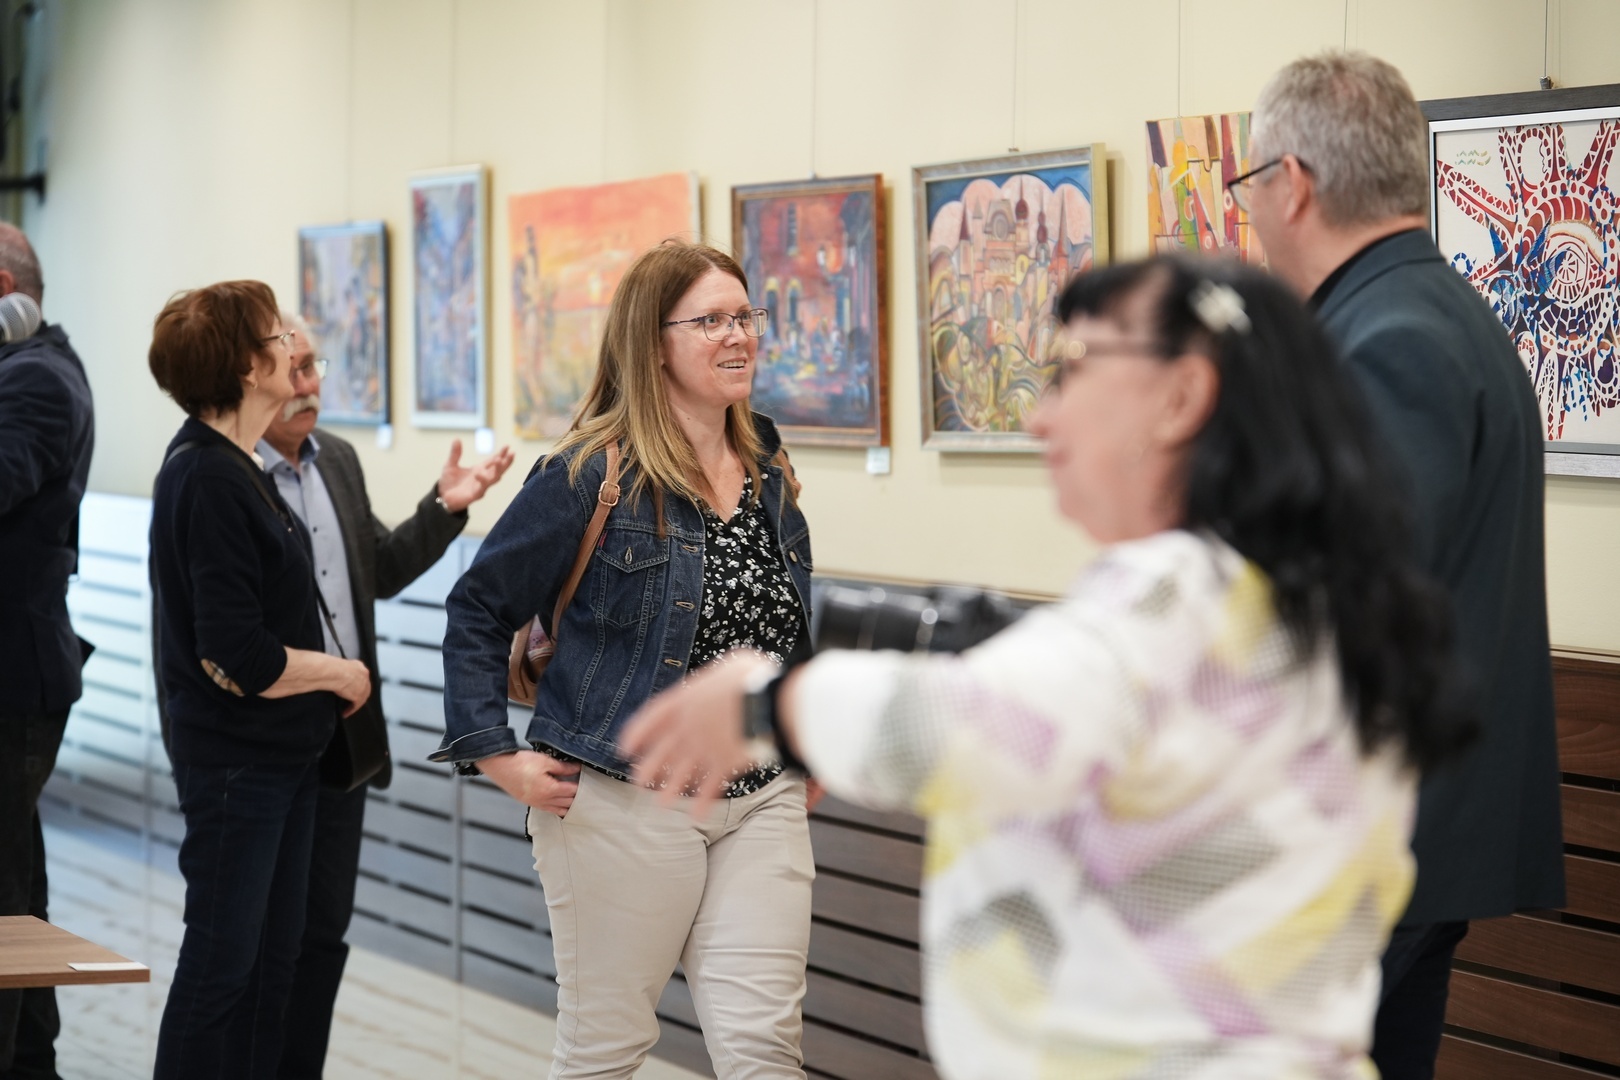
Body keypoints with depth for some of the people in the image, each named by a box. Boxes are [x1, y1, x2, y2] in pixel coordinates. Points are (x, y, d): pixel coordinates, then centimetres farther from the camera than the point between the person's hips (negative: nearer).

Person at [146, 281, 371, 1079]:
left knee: (272, 952, 15)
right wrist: (340, 673, -10)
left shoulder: (230, 464, 9)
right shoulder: (209, 481, -22)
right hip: (234, 758, -10)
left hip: (279, 749, 10)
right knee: (224, 958, 0)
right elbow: (239, 659, -25)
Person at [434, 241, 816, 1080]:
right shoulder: (592, 475, -10)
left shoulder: (770, 470, 9)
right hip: (625, 804, -5)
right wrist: (495, 755, -10)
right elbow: (478, 608, -5)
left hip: (761, 802, 5)